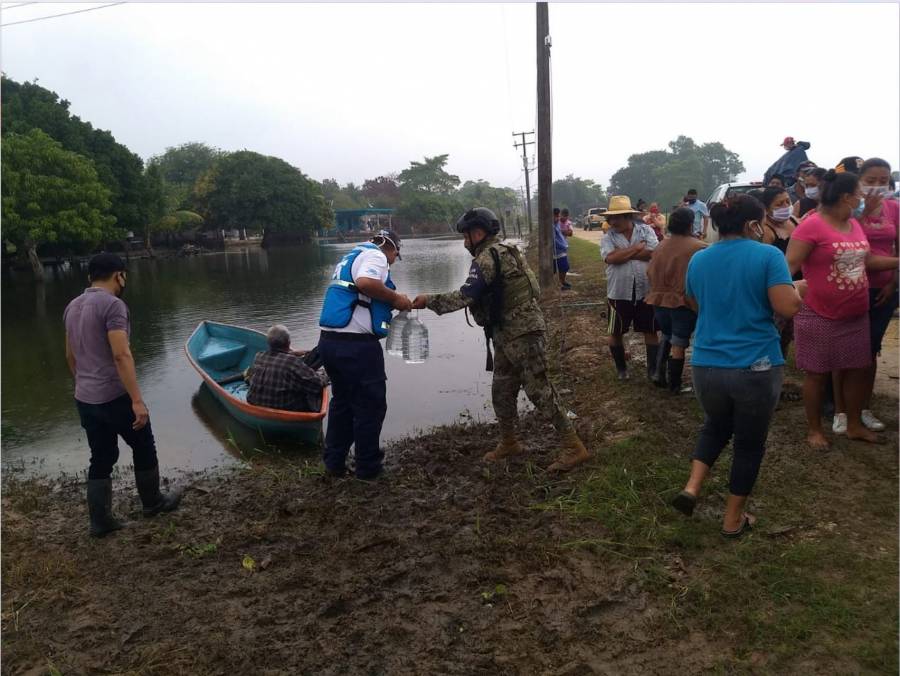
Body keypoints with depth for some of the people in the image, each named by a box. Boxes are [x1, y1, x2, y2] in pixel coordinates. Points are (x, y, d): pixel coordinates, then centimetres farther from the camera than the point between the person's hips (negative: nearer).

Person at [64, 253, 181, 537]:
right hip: (115, 397, -7)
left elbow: (71, 356, 18)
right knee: (144, 448, 13)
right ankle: (152, 502, 28)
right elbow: (121, 355, -24)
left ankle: (100, 521, 20)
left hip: (84, 400, 7)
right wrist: (137, 400, -23)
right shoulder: (113, 304, -17)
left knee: (101, 459, 15)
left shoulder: (73, 307, 10)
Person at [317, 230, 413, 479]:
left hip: (331, 341, 9)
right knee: (370, 405, 5)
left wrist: (394, 304, 18)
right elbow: (365, 282, -26)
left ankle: (334, 463, 26)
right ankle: (368, 467, 15)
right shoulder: (375, 255, -5)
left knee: (342, 401, 21)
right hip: (356, 344, -9)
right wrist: (396, 298, -13)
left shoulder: (352, 255, 24)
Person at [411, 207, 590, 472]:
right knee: (502, 391, 15)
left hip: (522, 334, -10)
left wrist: (429, 300, -12)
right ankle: (509, 443, 29)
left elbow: (466, 296, -21)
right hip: (509, 335, 10)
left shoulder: (488, 256, -15)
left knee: (539, 390, -7)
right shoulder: (501, 251, 17)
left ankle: (574, 448, -1)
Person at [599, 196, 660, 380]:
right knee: (616, 333, 10)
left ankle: (653, 368, 21)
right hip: (619, 293, 0)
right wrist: (637, 247, -15)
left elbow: (653, 253, -16)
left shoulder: (646, 230, -1)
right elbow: (611, 258, -20)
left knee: (650, 331, 8)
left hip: (646, 291, 0)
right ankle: (621, 367, 30)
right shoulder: (608, 237, -1)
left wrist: (623, 253, -16)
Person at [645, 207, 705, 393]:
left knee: (667, 336, 26)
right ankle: (674, 385, 12)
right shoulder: (698, 248, -13)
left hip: (660, 300, 5)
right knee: (679, 344, 5)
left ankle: (659, 372, 16)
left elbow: (650, 272, 10)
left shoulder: (661, 246, 4)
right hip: (684, 302, -5)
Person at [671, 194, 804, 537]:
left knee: (716, 427, 28)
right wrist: (800, 288, 3)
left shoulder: (699, 259, 5)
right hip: (756, 367, -4)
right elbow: (788, 307, -16)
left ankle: (691, 488, 10)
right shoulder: (768, 255, -10)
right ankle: (733, 519, 24)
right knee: (749, 443, 14)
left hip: (707, 365, 4)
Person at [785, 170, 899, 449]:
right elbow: (789, 265, -22)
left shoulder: (854, 224, 7)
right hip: (819, 317, -8)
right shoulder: (812, 225, -17)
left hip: (856, 316, 8)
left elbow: (866, 260, 19)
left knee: (858, 370, 15)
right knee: (817, 374, 5)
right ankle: (814, 429, 20)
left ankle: (854, 425, 31)